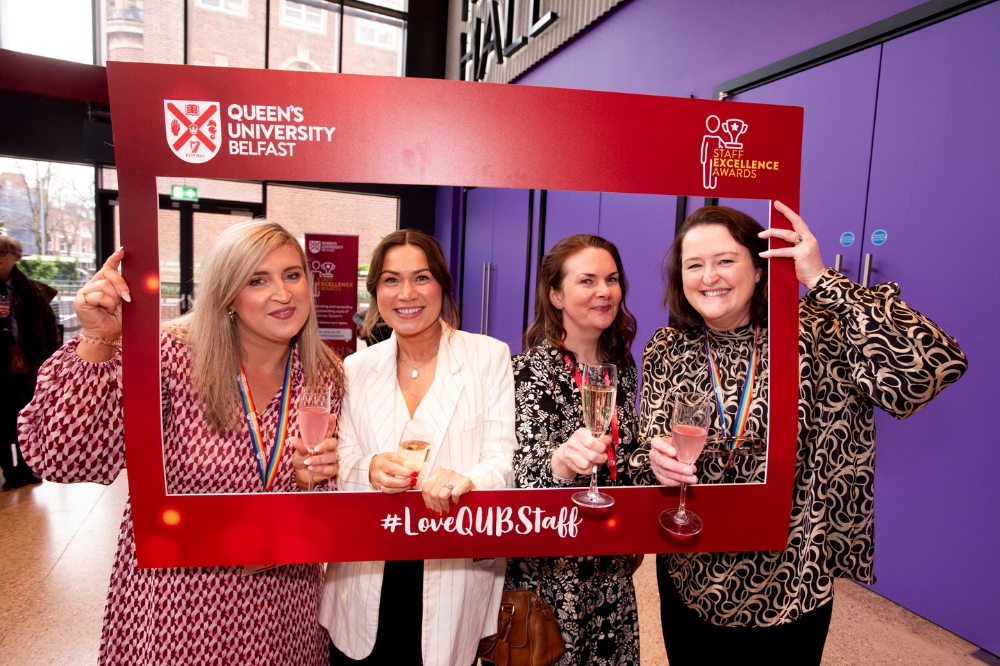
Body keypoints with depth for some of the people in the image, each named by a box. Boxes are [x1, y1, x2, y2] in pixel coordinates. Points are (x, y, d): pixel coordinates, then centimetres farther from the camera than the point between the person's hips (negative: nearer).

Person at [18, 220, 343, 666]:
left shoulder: (325, 376, -7)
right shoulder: (172, 358, -17)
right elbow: (64, 459, -23)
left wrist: (314, 475, -17)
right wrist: (98, 341, -32)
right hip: (178, 601, -3)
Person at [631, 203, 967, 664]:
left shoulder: (814, 336, -14)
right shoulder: (666, 352, -6)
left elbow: (936, 364, -28)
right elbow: (646, 456, -1)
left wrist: (821, 279, -27)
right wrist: (653, 461, -24)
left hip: (789, 591, -2)